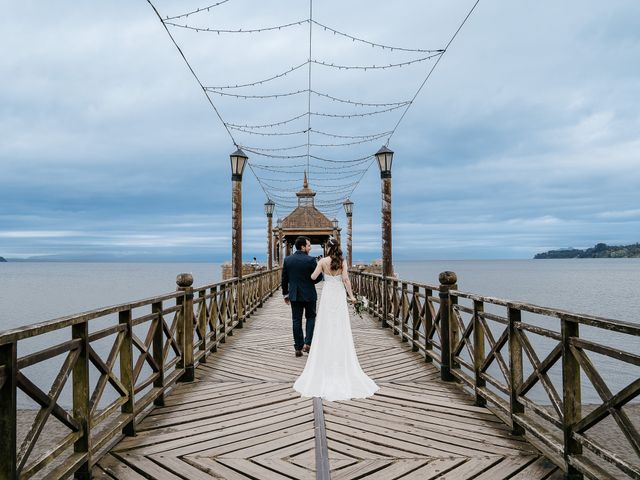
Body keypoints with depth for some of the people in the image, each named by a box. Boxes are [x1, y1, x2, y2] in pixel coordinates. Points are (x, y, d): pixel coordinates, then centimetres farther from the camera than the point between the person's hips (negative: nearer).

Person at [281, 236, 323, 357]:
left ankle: (298, 348, 12)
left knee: (297, 321, 9)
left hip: (294, 295, 3)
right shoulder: (310, 260, -13)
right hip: (309, 295, -3)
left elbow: (284, 279, 4)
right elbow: (319, 277, -10)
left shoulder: (287, 260, -1)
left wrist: (285, 294, 14)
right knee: (311, 317, 15)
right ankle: (308, 343, 5)